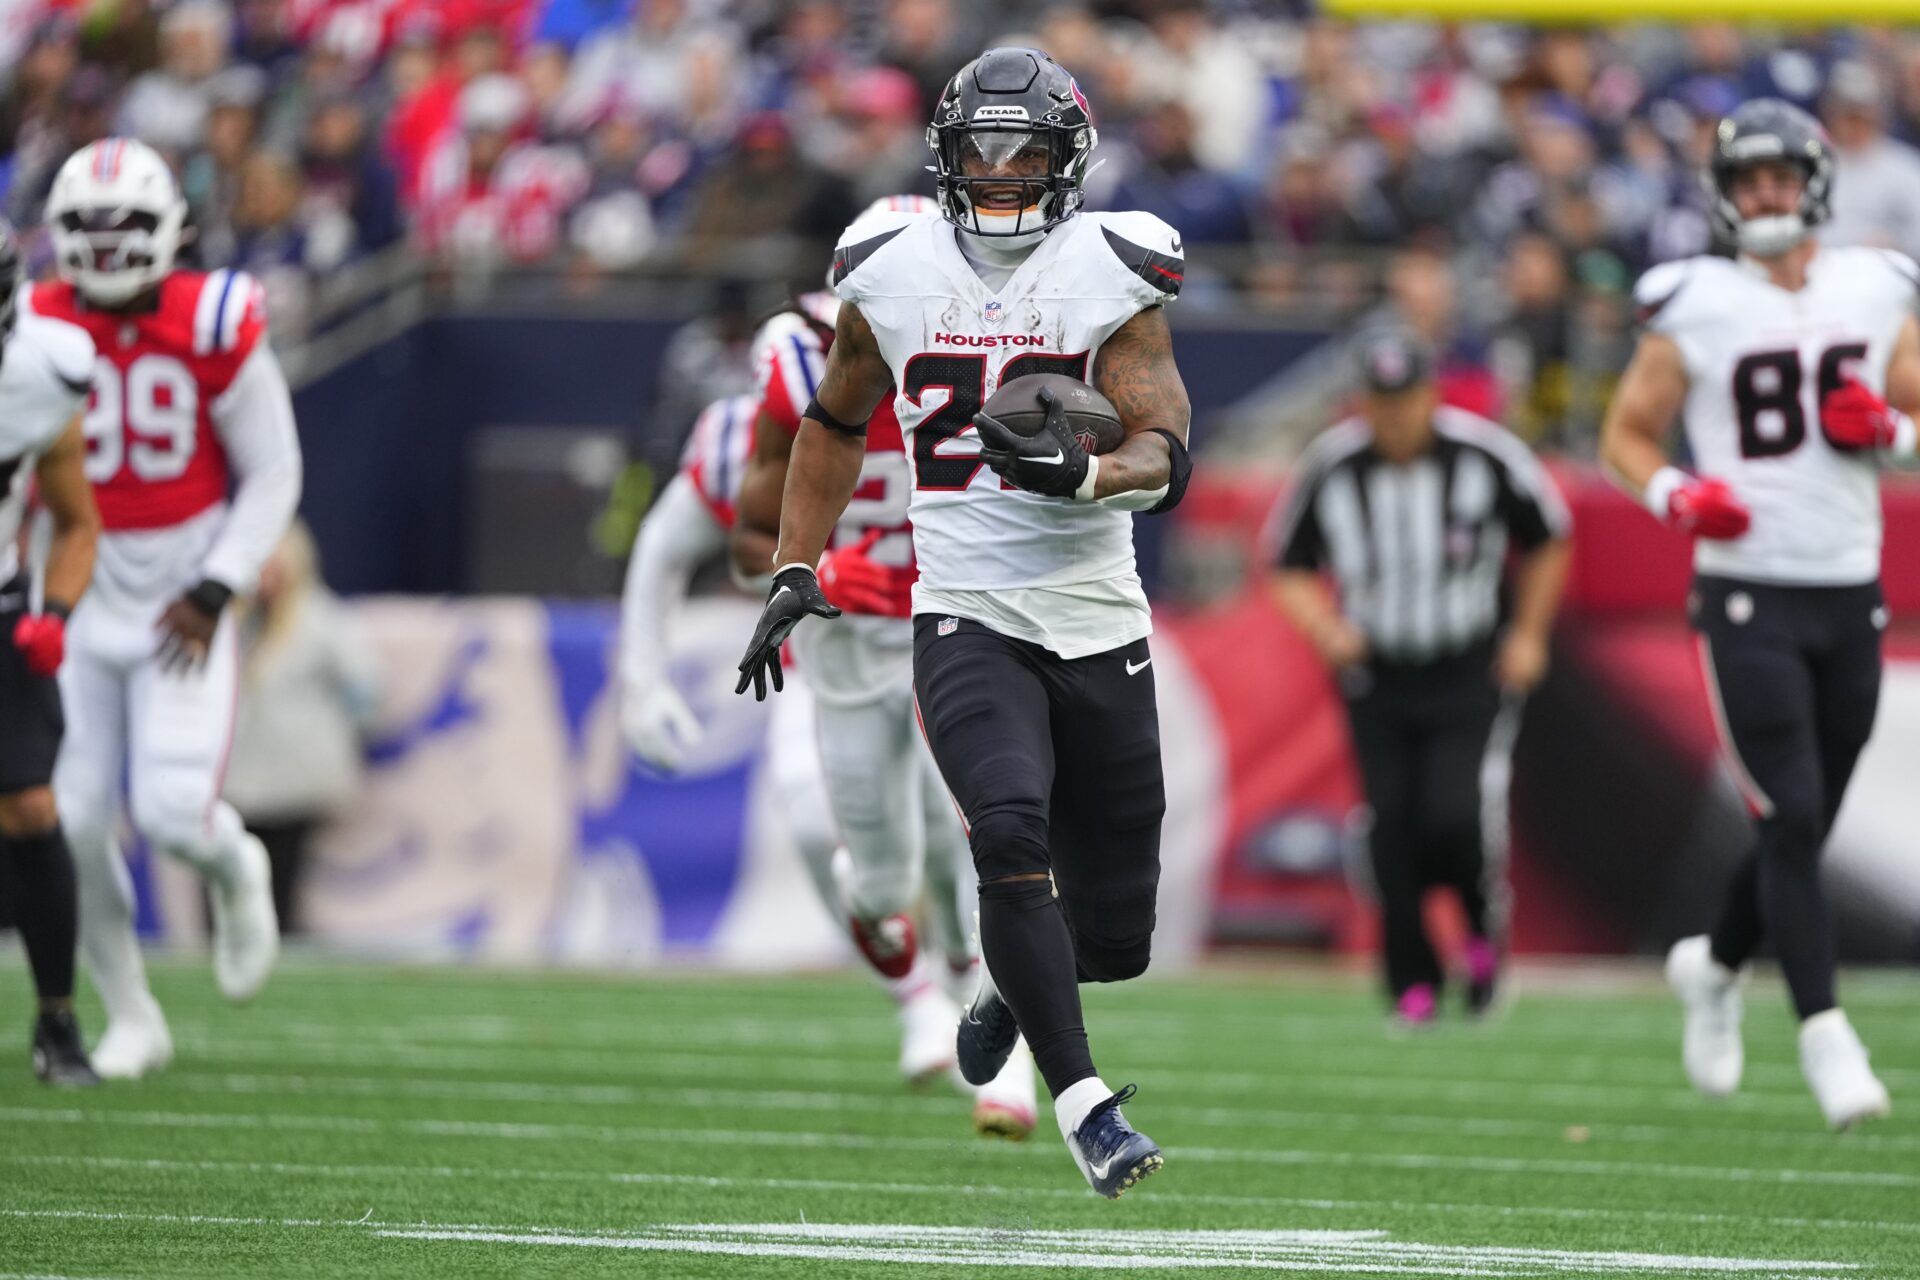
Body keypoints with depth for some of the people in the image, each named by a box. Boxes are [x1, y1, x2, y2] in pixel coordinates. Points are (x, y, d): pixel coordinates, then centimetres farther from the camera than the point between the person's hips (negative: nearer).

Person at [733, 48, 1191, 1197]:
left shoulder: (1113, 273, -3)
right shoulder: (893, 273, 5)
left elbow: (1167, 458, -10)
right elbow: (836, 424, 21)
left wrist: (1079, 474, -31)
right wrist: (794, 574, 13)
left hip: (1098, 620, 0)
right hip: (967, 617, 0)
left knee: (1115, 938, 4)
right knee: (1012, 832, -28)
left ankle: (1012, 977, 39)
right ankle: (1082, 1102, -22)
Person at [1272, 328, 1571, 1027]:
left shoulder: (1485, 455, -12)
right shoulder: (1331, 468, -8)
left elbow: (1546, 541, 5)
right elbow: (1293, 570, 4)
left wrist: (1528, 635, 2)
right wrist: (1326, 628, -14)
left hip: (1472, 673, -2)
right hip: (1378, 678, 2)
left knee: (1458, 816, -19)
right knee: (1392, 831, -3)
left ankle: (1486, 925, 11)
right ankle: (1413, 985, 13)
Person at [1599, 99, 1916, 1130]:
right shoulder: (1695, 308, -3)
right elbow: (1626, 435, 5)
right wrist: (1675, 496, -14)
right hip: (1749, 597, -4)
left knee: (1806, 831, 11)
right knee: (1792, 818, -13)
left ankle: (1714, 963, 37)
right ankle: (1822, 1032, -11)